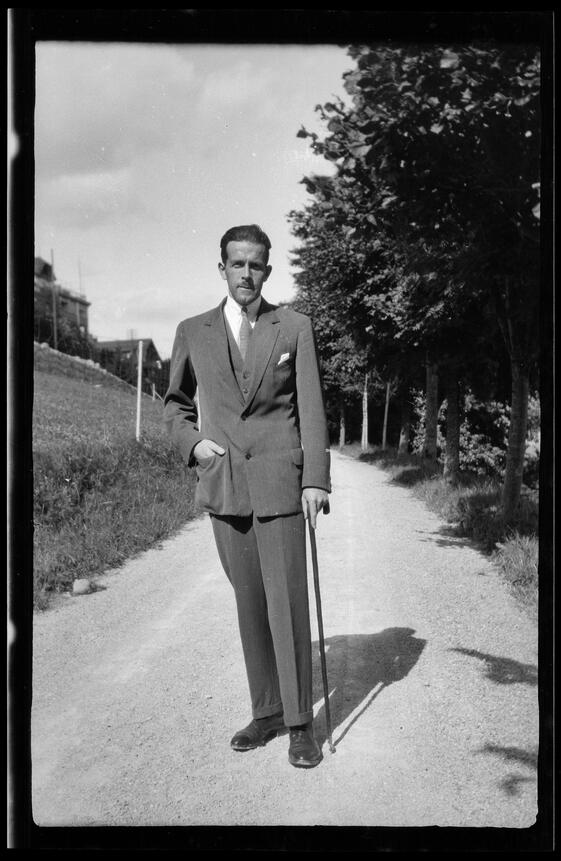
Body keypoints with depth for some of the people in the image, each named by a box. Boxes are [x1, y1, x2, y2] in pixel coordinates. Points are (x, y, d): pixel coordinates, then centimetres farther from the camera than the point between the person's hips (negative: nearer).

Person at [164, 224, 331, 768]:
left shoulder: (294, 328, 4)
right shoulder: (193, 333, 9)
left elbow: (311, 407, 1)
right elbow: (175, 402, 19)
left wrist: (316, 479, -7)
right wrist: (192, 441, -1)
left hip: (278, 483, -2)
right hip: (223, 485, 2)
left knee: (287, 602, -3)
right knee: (249, 604, 9)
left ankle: (300, 723, 9)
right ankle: (265, 712, 22)